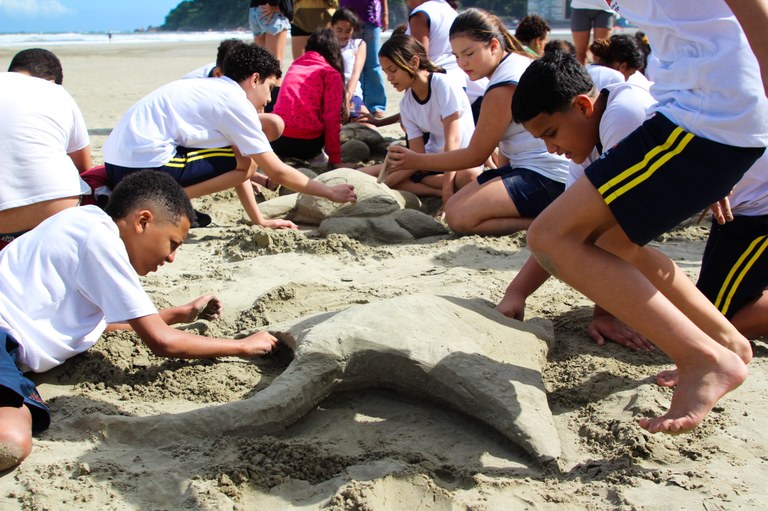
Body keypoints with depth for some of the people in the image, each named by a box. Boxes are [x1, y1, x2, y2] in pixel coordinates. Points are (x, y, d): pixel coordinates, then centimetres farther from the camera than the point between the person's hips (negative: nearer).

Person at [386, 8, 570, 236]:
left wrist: (416, 161, -8)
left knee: (459, 216, -21)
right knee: (453, 205, 7)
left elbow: (475, 155, -12)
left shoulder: (503, 88, -17)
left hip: (547, 179, -11)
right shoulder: (519, 62, 13)